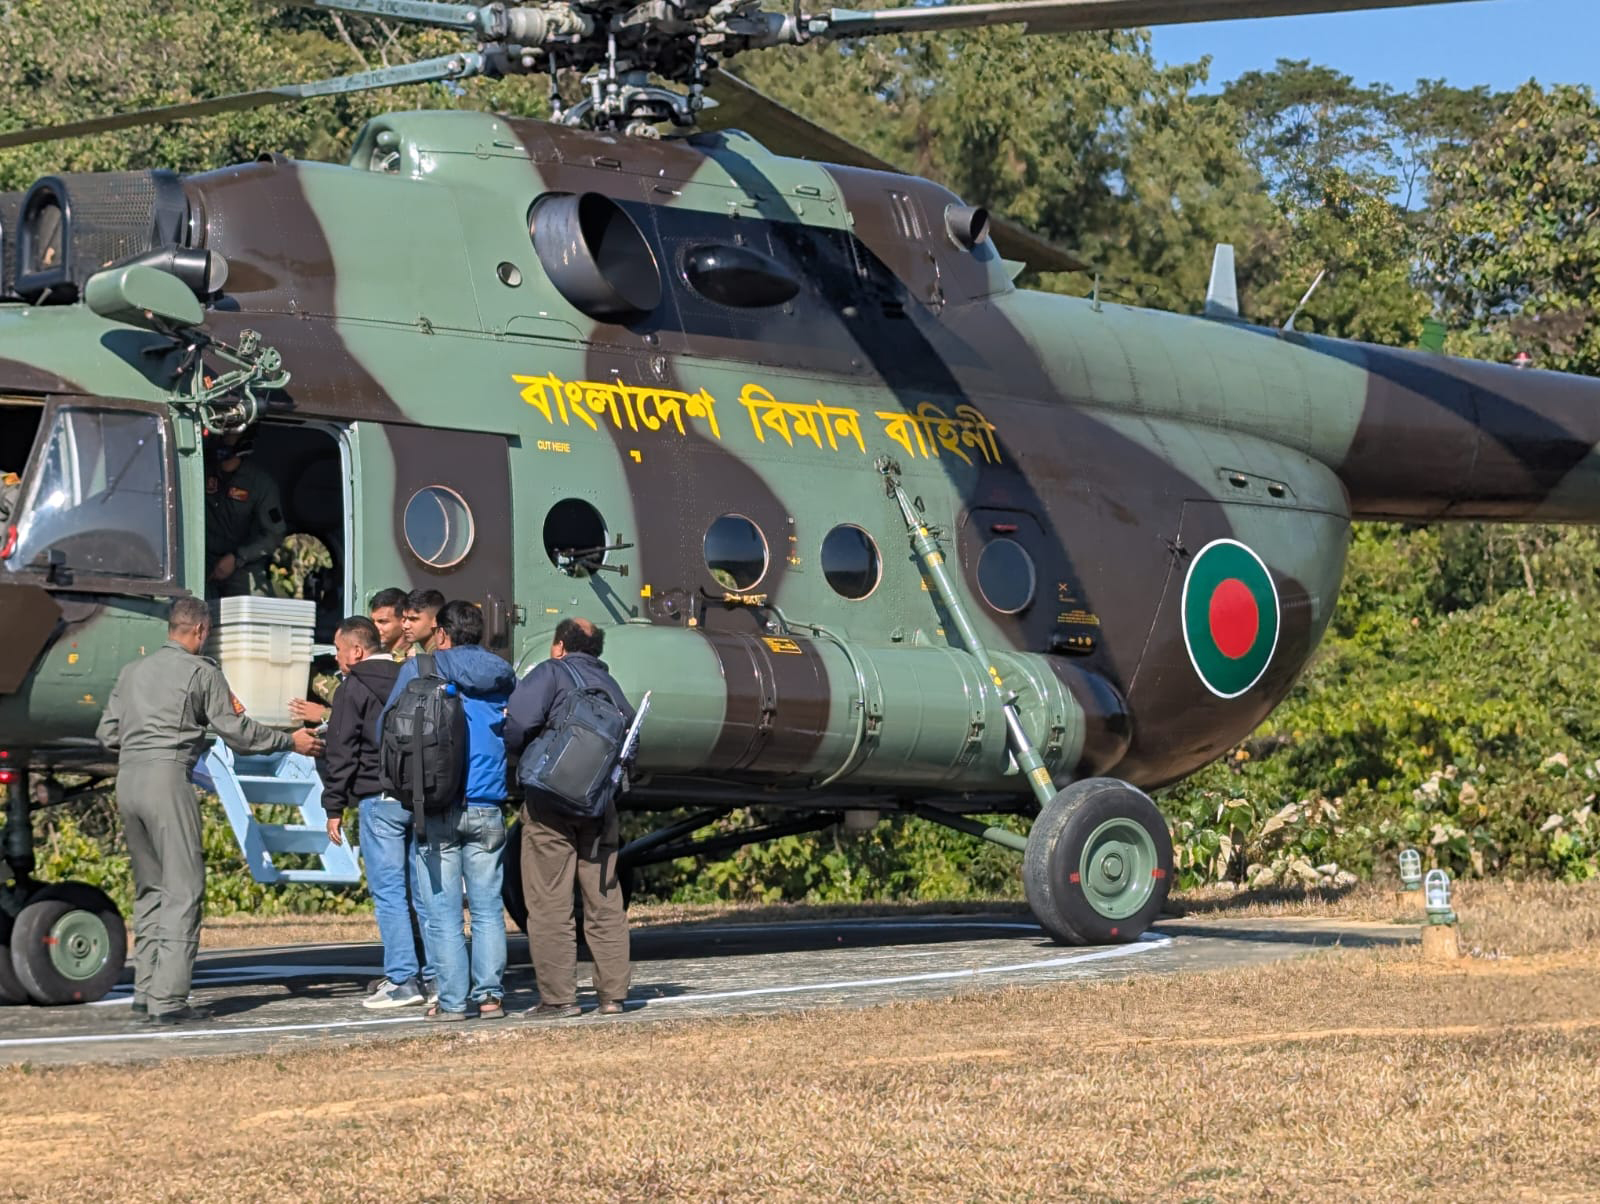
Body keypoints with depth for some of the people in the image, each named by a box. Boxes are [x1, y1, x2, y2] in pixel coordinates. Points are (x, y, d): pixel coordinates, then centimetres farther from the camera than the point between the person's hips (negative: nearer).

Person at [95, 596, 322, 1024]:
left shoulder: (132, 671, 17)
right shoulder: (201, 672, 0)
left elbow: (107, 734, 17)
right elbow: (237, 733, -1)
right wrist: (291, 741, 10)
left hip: (128, 778, 7)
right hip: (167, 779, -7)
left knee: (149, 888, 15)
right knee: (183, 889, -5)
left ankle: (145, 992, 13)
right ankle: (168, 1000, -11)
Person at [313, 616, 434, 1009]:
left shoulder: (353, 689, -4)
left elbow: (340, 752, -7)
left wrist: (334, 807, -2)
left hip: (379, 799, -6)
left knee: (389, 890, -5)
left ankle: (402, 979, -7)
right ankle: (435, 974, 8)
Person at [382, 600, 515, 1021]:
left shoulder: (418, 670, -1)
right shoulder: (502, 675, 8)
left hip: (438, 807, -3)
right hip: (488, 809, 3)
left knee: (443, 911, 0)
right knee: (488, 906, 8)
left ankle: (452, 999, -1)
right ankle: (490, 994, 5)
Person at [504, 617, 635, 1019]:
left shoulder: (549, 673, -2)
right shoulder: (609, 685, 16)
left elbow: (518, 720, -16)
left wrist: (516, 757, 0)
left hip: (550, 799, -5)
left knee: (549, 903, -1)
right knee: (605, 902, 10)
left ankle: (558, 996, -2)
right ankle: (612, 993, 11)